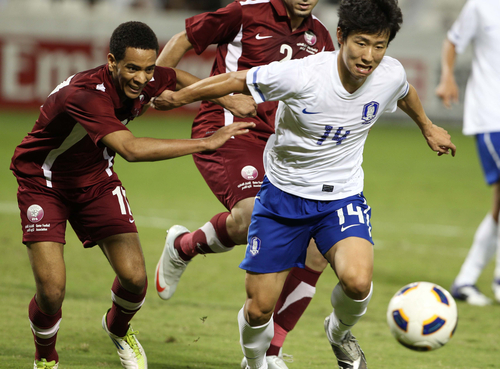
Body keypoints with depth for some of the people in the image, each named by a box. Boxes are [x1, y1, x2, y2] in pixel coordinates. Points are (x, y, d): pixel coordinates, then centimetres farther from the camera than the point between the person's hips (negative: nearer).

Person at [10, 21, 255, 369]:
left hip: (96, 181, 6)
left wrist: (229, 100, 7)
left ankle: (118, 328, 29)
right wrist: (206, 142, -49)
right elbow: (131, 149, -51)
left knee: (134, 278, -7)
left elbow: (177, 78, 12)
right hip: (43, 183, -6)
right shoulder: (85, 95, -39)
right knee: (51, 289, -16)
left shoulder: (145, 80, -16)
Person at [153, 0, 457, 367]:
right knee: (259, 309, 0)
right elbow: (235, 81, -13)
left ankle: (340, 332, 9)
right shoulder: (301, 75, -28)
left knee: (357, 281, -27)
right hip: (283, 194, -2)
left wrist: (428, 127, 30)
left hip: (343, 196, 2)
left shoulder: (390, 75, -15)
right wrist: (178, 96, -3)